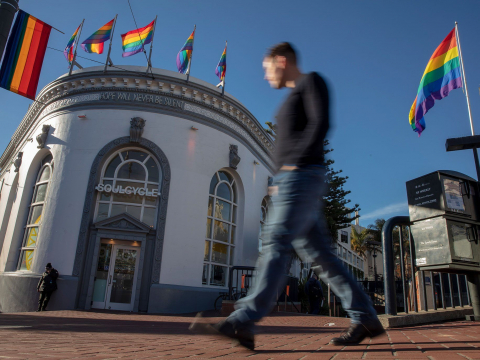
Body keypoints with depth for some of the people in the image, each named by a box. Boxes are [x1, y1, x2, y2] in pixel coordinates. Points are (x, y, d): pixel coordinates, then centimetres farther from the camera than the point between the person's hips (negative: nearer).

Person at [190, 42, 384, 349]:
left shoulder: (311, 82, 5)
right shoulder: (293, 97, 29)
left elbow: (321, 123, -11)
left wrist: (295, 161, -16)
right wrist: (280, 182, 12)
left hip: (303, 176, -9)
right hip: (290, 180, 9)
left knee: (278, 244, -16)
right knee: (318, 252, 5)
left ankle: (242, 324, -18)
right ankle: (366, 319, 12)